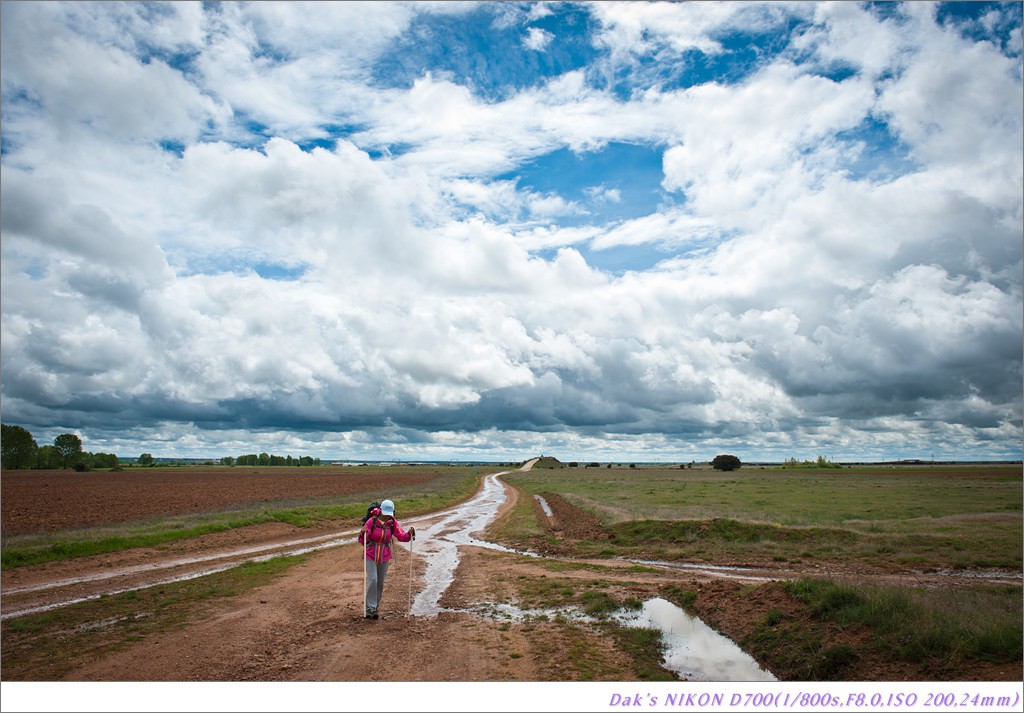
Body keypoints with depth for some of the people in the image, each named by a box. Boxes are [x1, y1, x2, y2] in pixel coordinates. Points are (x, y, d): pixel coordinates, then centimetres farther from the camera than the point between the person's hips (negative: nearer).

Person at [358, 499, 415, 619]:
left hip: (384, 557, 3)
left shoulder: (393, 523, -4)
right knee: (372, 580, -16)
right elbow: (362, 540, -10)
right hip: (370, 556, -3)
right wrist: (363, 532, -32)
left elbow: (401, 536, -15)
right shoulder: (372, 521, -13)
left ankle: (374, 608, 26)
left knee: (380, 584, 10)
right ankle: (370, 608, -6)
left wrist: (409, 533, -36)